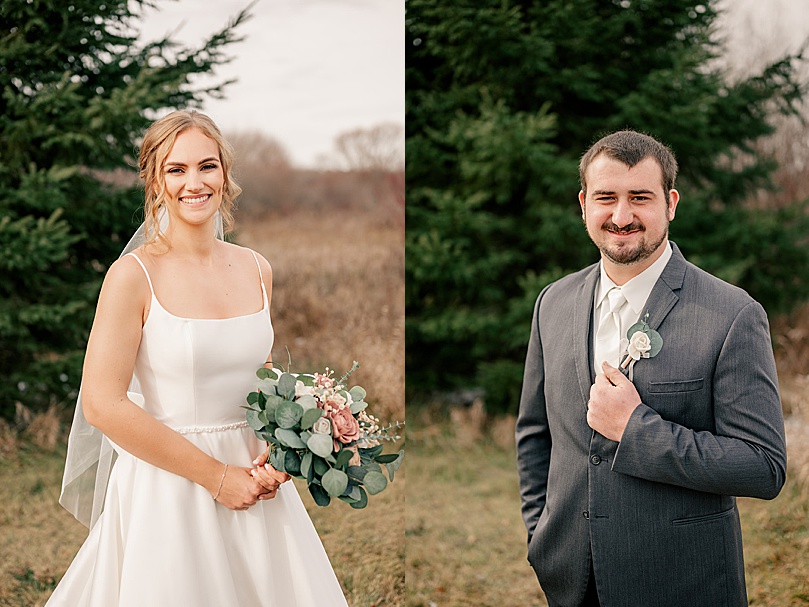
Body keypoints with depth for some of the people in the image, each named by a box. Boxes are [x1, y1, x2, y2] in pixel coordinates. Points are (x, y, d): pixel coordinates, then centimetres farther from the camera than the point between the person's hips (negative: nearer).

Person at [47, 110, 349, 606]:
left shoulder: (256, 270, 4)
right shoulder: (135, 275, -12)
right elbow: (103, 405, -16)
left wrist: (274, 453, -5)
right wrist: (215, 476, -15)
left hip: (249, 479, 5)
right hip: (167, 486, -5)